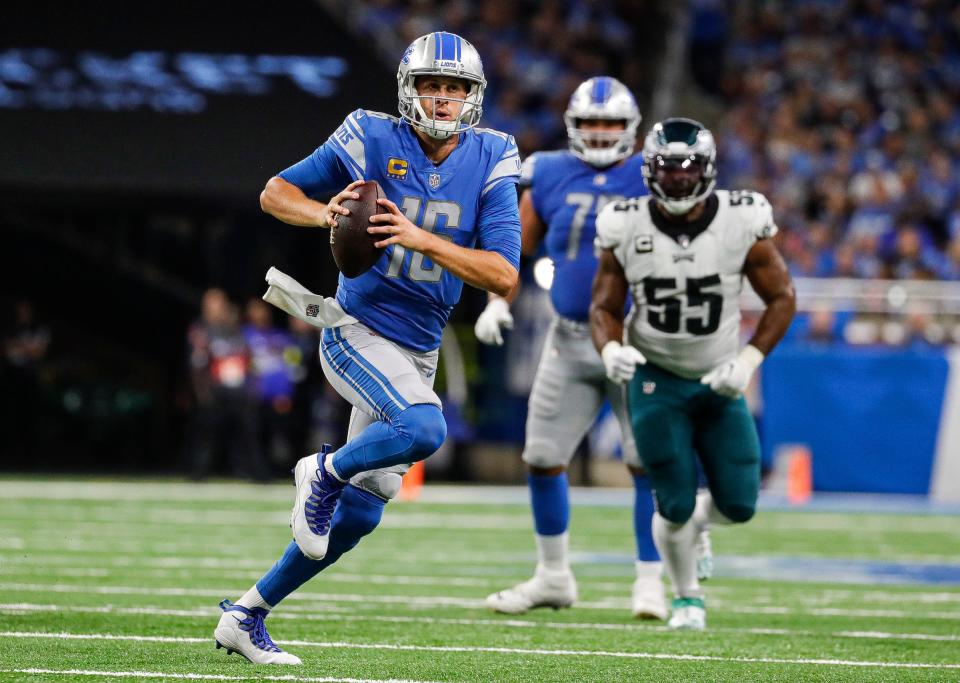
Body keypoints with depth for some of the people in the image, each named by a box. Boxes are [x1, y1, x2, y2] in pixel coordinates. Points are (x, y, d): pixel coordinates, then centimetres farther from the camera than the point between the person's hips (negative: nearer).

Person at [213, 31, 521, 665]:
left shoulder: (490, 162, -4)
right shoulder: (374, 140, -9)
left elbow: (504, 277, -12)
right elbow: (275, 193, 1)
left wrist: (422, 239, -25)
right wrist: (324, 212, -21)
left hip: (417, 352, 5)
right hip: (358, 332, -5)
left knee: (359, 515, 7)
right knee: (423, 429, -33)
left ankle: (247, 615, 21)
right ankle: (325, 471, -4)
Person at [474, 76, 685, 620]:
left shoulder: (651, 180, -5)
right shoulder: (550, 178, 3)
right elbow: (517, 248, 12)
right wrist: (499, 303, -1)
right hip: (570, 340, 3)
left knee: (648, 463, -7)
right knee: (543, 458, 6)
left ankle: (650, 581, 3)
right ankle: (553, 577, 22)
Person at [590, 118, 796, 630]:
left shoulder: (741, 226, -14)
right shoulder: (627, 230, -12)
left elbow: (782, 298, -3)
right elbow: (604, 307, -1)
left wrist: (750, 360, -14)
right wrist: (611, 349, -22)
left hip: (720, 381, 1)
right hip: (656, 380, -1)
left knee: (737, 505, -1)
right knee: (674, 503, -7)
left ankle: (692, 522, 36)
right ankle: (686, 597, 20)